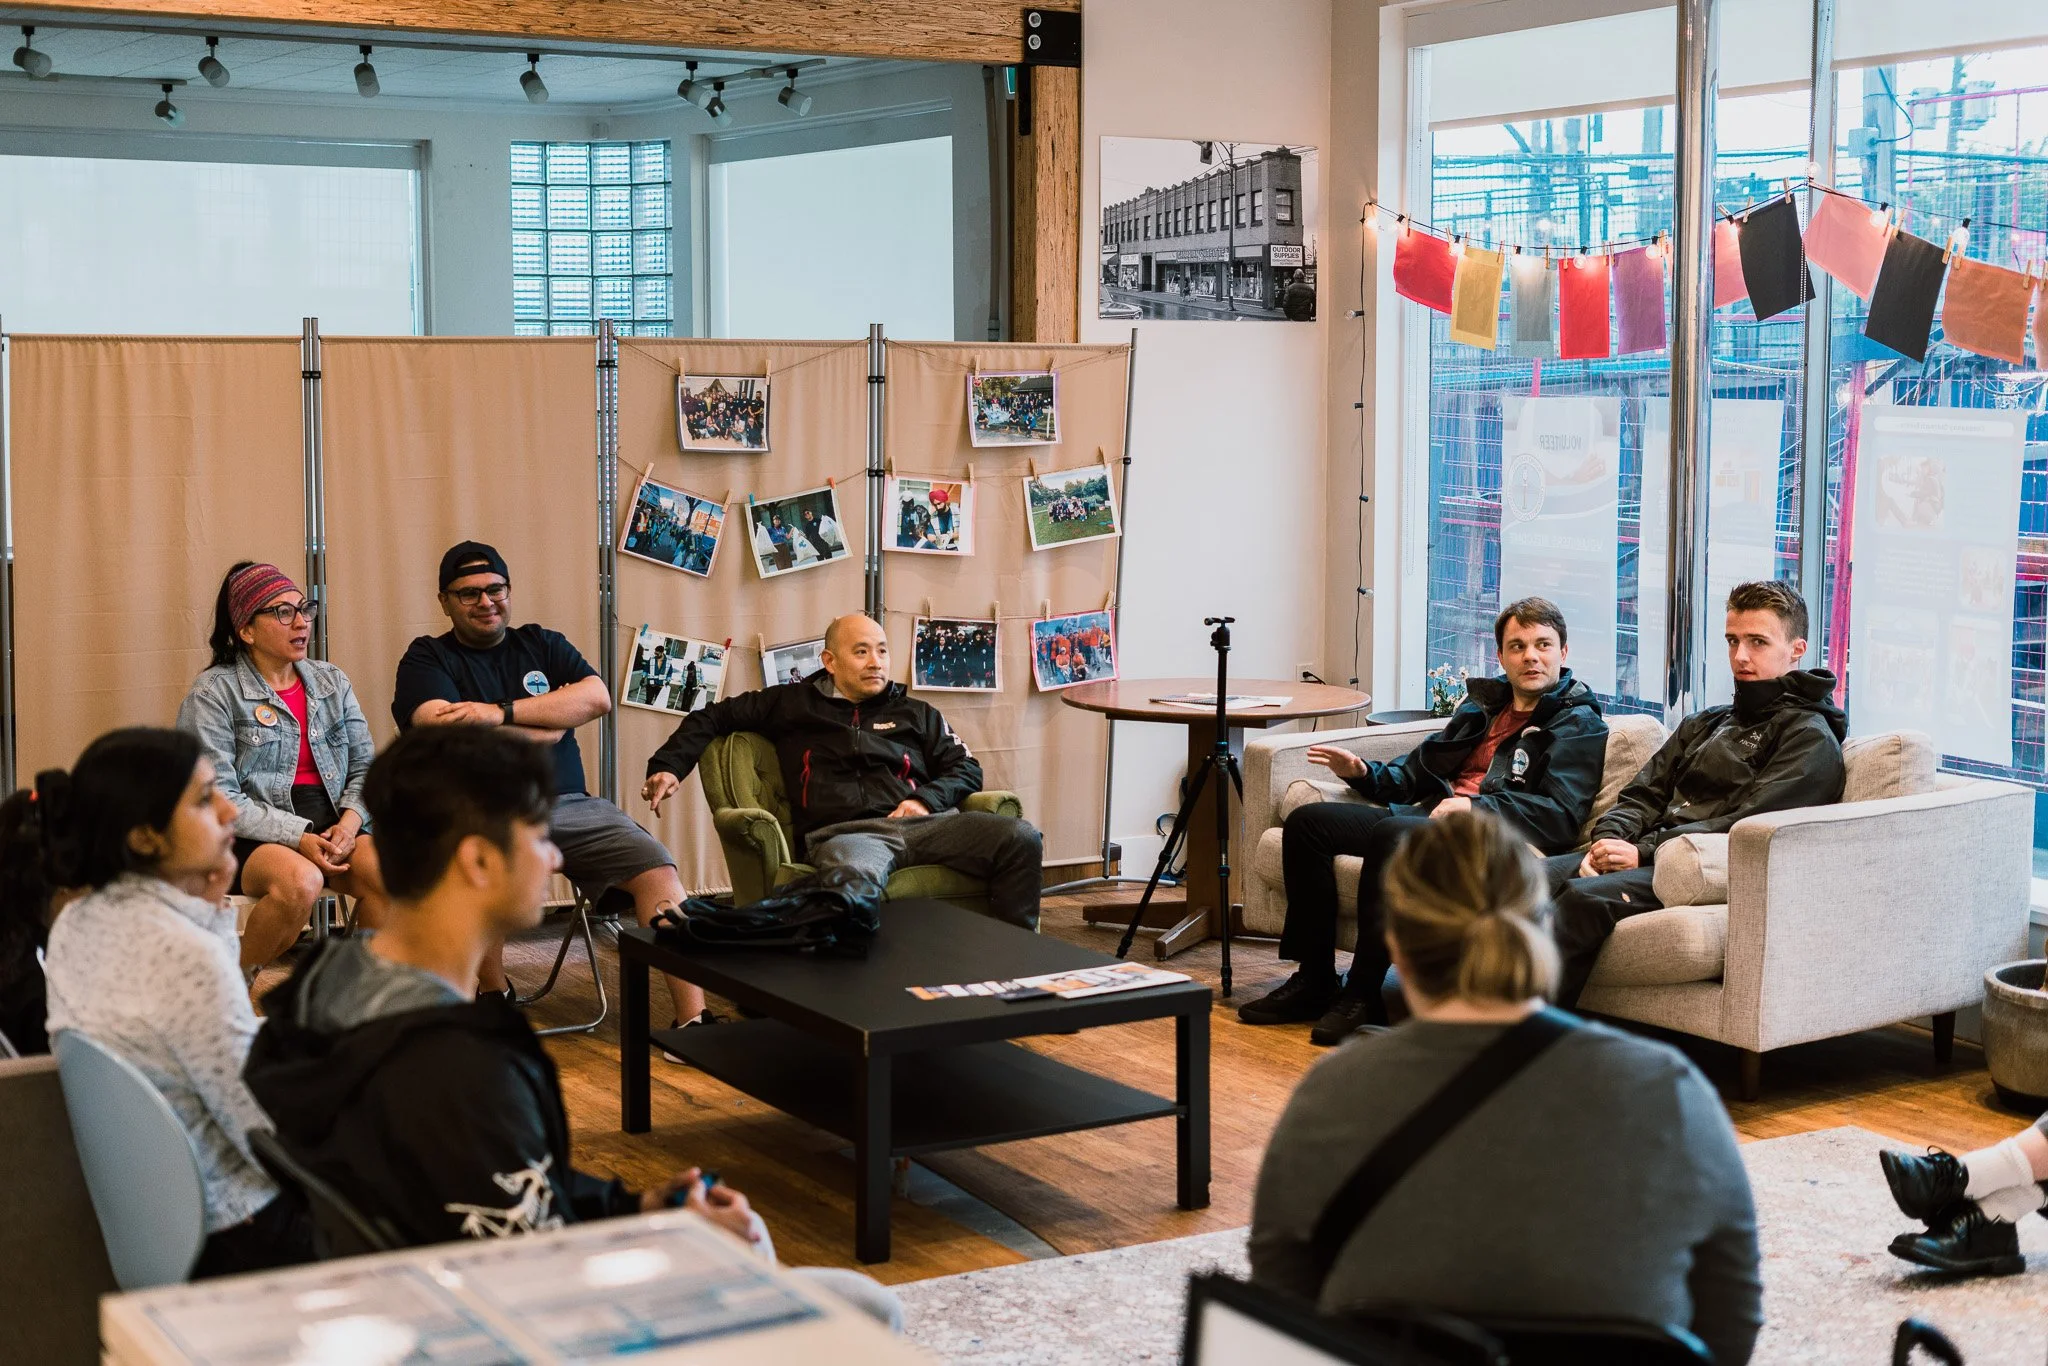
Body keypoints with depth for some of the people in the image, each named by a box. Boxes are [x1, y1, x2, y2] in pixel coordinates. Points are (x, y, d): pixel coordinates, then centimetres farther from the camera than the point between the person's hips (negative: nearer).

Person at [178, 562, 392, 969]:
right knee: (300, 880, -36)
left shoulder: (331, 681, 15)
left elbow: (365, 766, 13)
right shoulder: (215, 692, -2)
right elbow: (218, 799, -10)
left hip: (331, 829, 4)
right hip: (252, 840, -4)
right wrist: (299, 838, -19)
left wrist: (349, 820, -9)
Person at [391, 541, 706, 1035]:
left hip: (569, 805, 4)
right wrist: (546, 729, -3)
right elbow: (441, 731, -10)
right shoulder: (427, 658, 10)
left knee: (656, 867, -19)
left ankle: (693, 1018, -23)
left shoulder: (543, 644, 19)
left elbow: (597, 697, 1)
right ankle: (495, 996, -15)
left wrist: (502, 713, -11)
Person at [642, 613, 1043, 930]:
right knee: (854, 879, -45)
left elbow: (967, 769, 22)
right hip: (840, 831, -3)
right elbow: (711, 718, 28)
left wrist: (927, 799, 1)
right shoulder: (792, 703, 23)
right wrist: (667, 767, 12)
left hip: (919, 821, 3)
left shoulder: (917, 714, 28)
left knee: (1019, 837, -25)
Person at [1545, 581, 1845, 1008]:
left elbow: (1749, 825, -10)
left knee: (1585, 897, -34)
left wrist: (1646, 851, -15)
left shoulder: (1811, 739, 4)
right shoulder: (1704, 724, 29)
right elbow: (1642, 793, 21)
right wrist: (1608, 840, -2)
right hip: (1644, 857, 7)